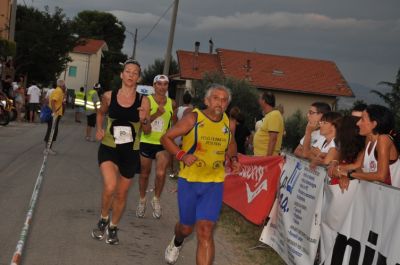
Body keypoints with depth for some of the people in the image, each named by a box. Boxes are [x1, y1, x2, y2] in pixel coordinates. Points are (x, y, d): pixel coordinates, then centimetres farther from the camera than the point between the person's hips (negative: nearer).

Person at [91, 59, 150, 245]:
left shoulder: (143, 101, -5)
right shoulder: (109, 96, -3)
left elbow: (147, 131, 3)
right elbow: (101, 113, 18)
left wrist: (144, 121, -18)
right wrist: (99, 129, 2)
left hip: (130, 152, 1)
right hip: (109, 148, -1)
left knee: (121, 194, 13)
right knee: (110, 187, -24)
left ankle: (113, 228, 38)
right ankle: (103, 219, 6)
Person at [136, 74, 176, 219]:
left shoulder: (171, 103, 3)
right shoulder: (147, 100, -6)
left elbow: (175, 124, 17)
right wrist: (157, 113, -26)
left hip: (163, 144, 1)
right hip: (147, 142, -1)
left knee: (161, 173, -18)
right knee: (144, 174, 14)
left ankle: (156, 200, 8)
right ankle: (142, 201, 37)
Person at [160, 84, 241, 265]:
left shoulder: (229, 124, 0)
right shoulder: (193, 119, -11)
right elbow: (166, 138, -6)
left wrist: (233, 159, 2)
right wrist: (182, 155, -21)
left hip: (214, 184, 1)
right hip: (188, 181, -1)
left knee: (205, 231, -11)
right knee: (186, 227, 16)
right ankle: (176, 243, 54)